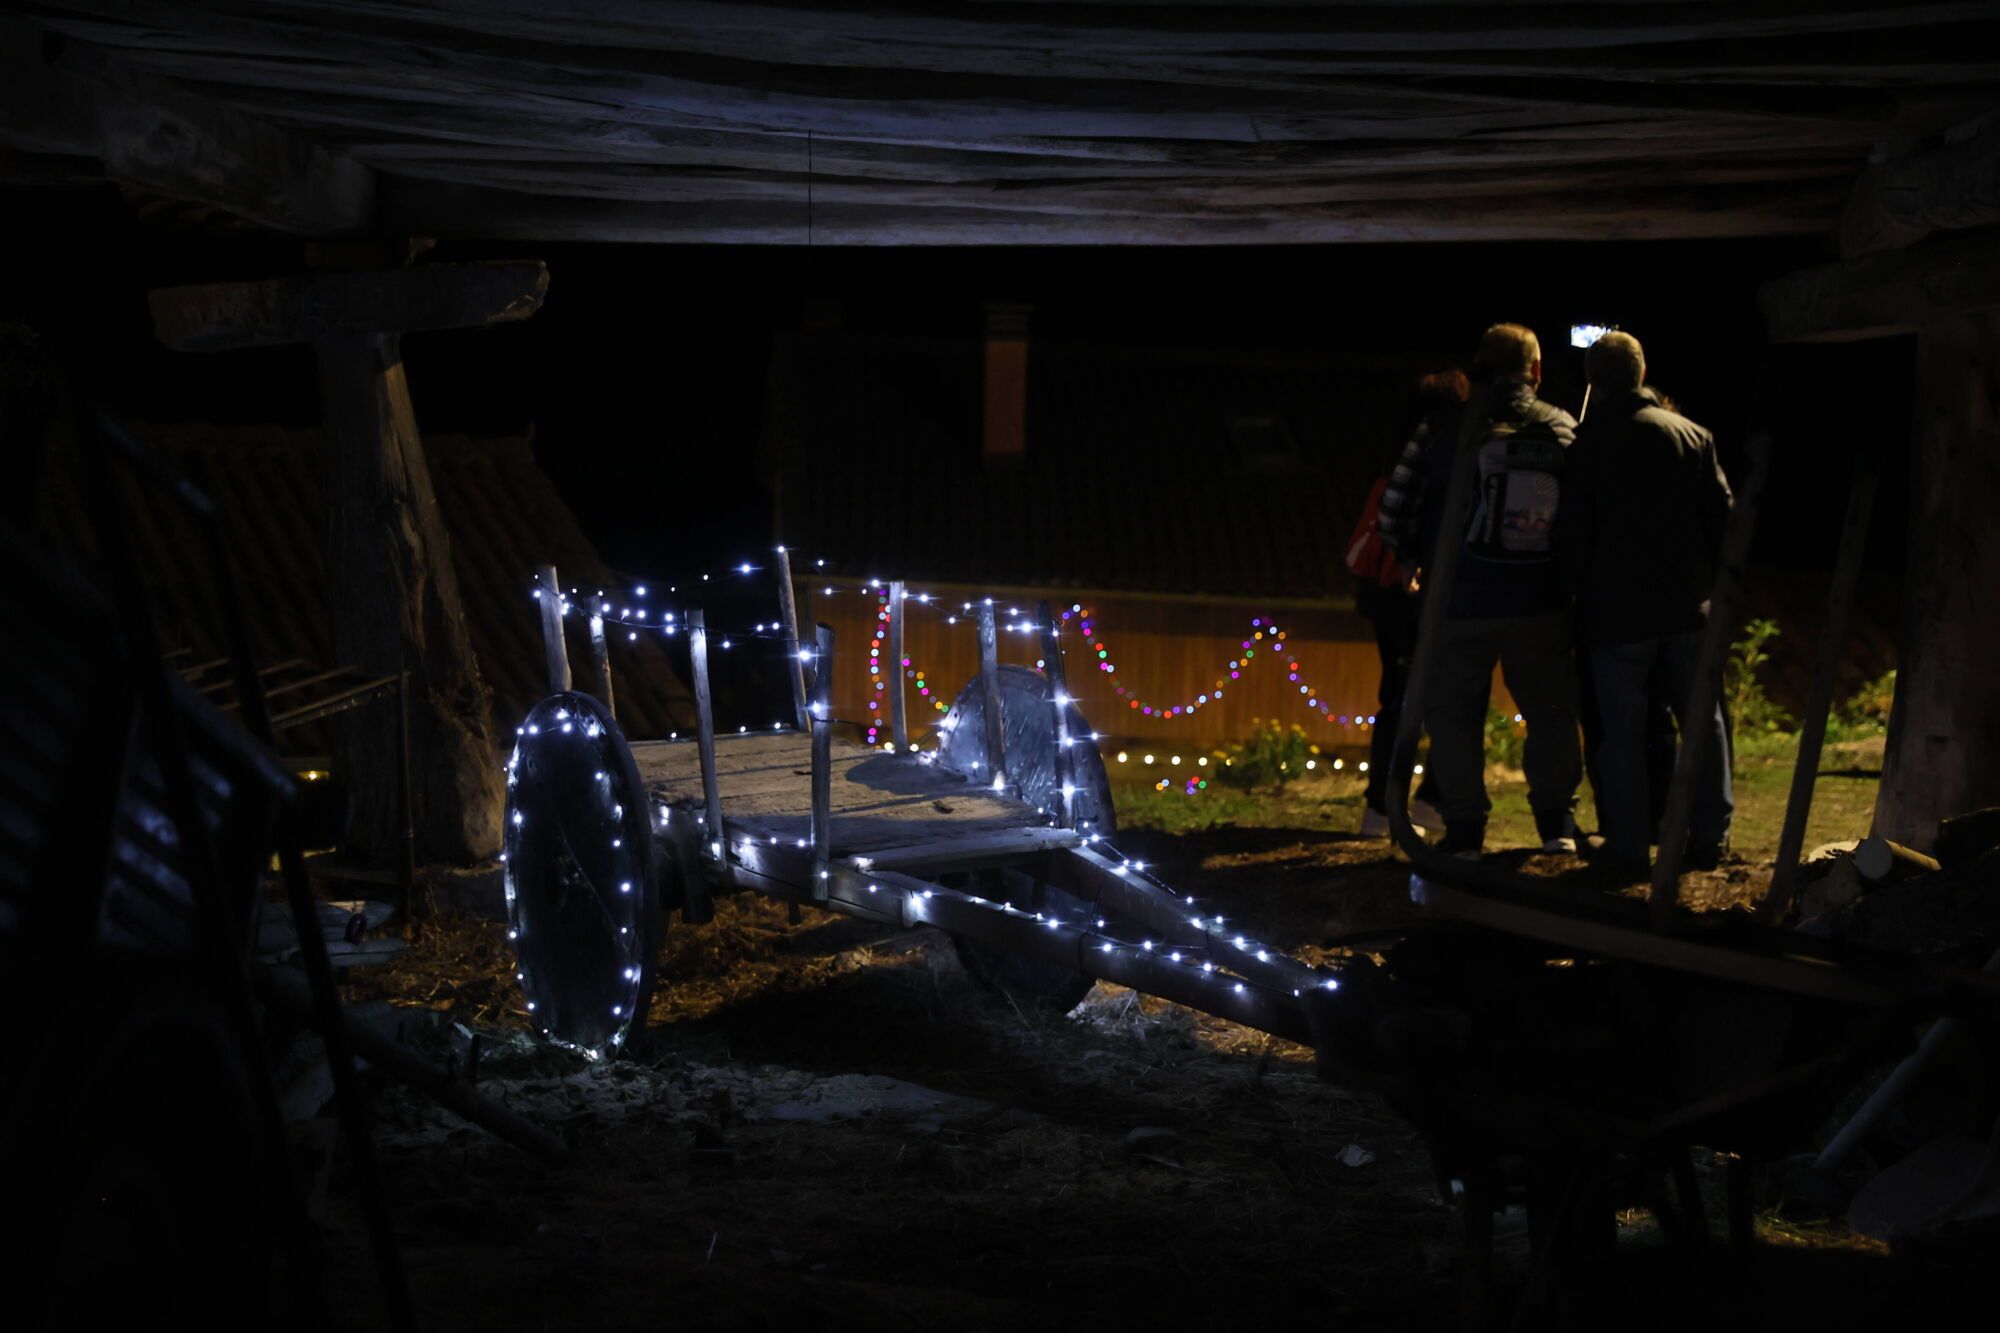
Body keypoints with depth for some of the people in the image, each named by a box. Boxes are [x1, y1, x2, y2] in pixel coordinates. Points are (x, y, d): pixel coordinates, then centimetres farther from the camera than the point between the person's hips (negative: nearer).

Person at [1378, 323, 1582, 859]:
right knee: (1551, 712, 16)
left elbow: (1396, 509, -4)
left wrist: (1420, 559, 13)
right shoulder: (1566, 432, 1)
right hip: (1541, 605, 2)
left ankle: (1464, 830, 10)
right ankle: (1557, 821, 17)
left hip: (1459, 601, -1)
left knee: (1454, 714, 10)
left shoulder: (1446, 427, -5)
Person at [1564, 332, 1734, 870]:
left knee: (1622, 731, 3)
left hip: (1616, 609, -3)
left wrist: (1581, 595, 6)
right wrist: (1712, 582, 14)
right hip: (1687, 604, 3)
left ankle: (1629, 844, 3)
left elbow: (1574, 532, -5)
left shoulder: (1586, 443, -5)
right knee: (1702, 722, 12)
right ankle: (1710, 836, 14)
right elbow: (1721, 516, 5)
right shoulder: (1692, 435, 4)